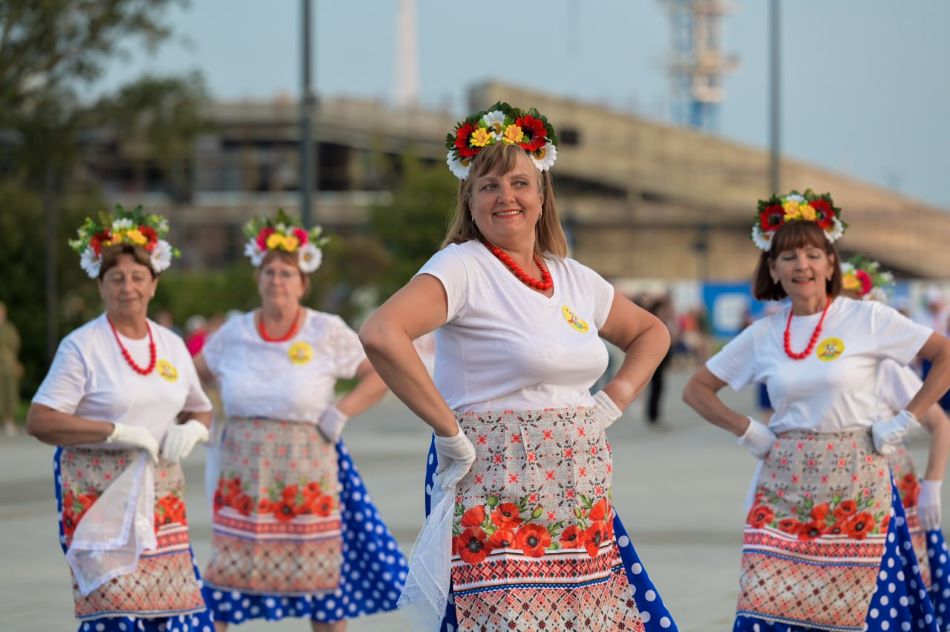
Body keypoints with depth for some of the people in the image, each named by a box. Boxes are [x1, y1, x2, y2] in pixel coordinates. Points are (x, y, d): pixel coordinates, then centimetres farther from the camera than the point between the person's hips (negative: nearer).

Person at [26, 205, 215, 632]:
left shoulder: (171, 345, 10)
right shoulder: (82, 347, -7)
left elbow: (201, 410, 23)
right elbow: (39, 422, -14)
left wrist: (192, 429, -2)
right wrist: (117, 432, -18)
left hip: (160, 493, 5)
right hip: (98, 493, -5)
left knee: (175, 598, 0)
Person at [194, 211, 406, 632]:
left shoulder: (327, 333, -3)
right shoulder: (234, 334, 5)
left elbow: (380, 375, -1)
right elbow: (195, 372, 19)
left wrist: (338, 416, -8)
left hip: (305, 472, -2)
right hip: (243, 474, 2)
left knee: (319, 579, 2)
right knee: (224, 575, -1)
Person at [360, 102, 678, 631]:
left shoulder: (574, 279, 13)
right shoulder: (464, 267, -8)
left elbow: (650, 333, 30)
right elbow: (381, 335, -25)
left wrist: (615, 399, 12)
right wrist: (449, 430, -20)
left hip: (581, 511, 7)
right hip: (499, 504, -7)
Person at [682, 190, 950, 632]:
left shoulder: (867, 319, -2)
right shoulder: (763, 335, 7)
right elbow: (697, 389, 16)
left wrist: (905, 421, -5)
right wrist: (747, 430, 4)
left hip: (854, 486, -3)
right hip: (784, 487, 3)